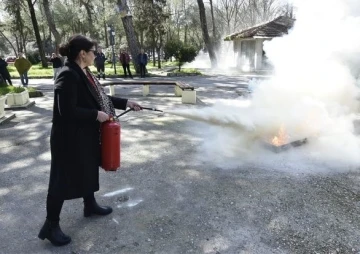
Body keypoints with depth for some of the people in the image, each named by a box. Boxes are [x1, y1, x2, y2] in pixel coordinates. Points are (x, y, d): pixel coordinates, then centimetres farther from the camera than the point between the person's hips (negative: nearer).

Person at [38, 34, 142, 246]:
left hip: (87, 134, 10)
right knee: (64, 179, 1)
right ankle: (51, 225, 16)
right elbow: (67, 111, -27)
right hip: (70, 137, -10)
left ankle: (90, 205, 42)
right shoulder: (68, 75, -22)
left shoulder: (85, 73, 8)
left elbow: (100, 98, 15)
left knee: (90, 169, 21)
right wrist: (96, 115, -20)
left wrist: (126, 103, 13)